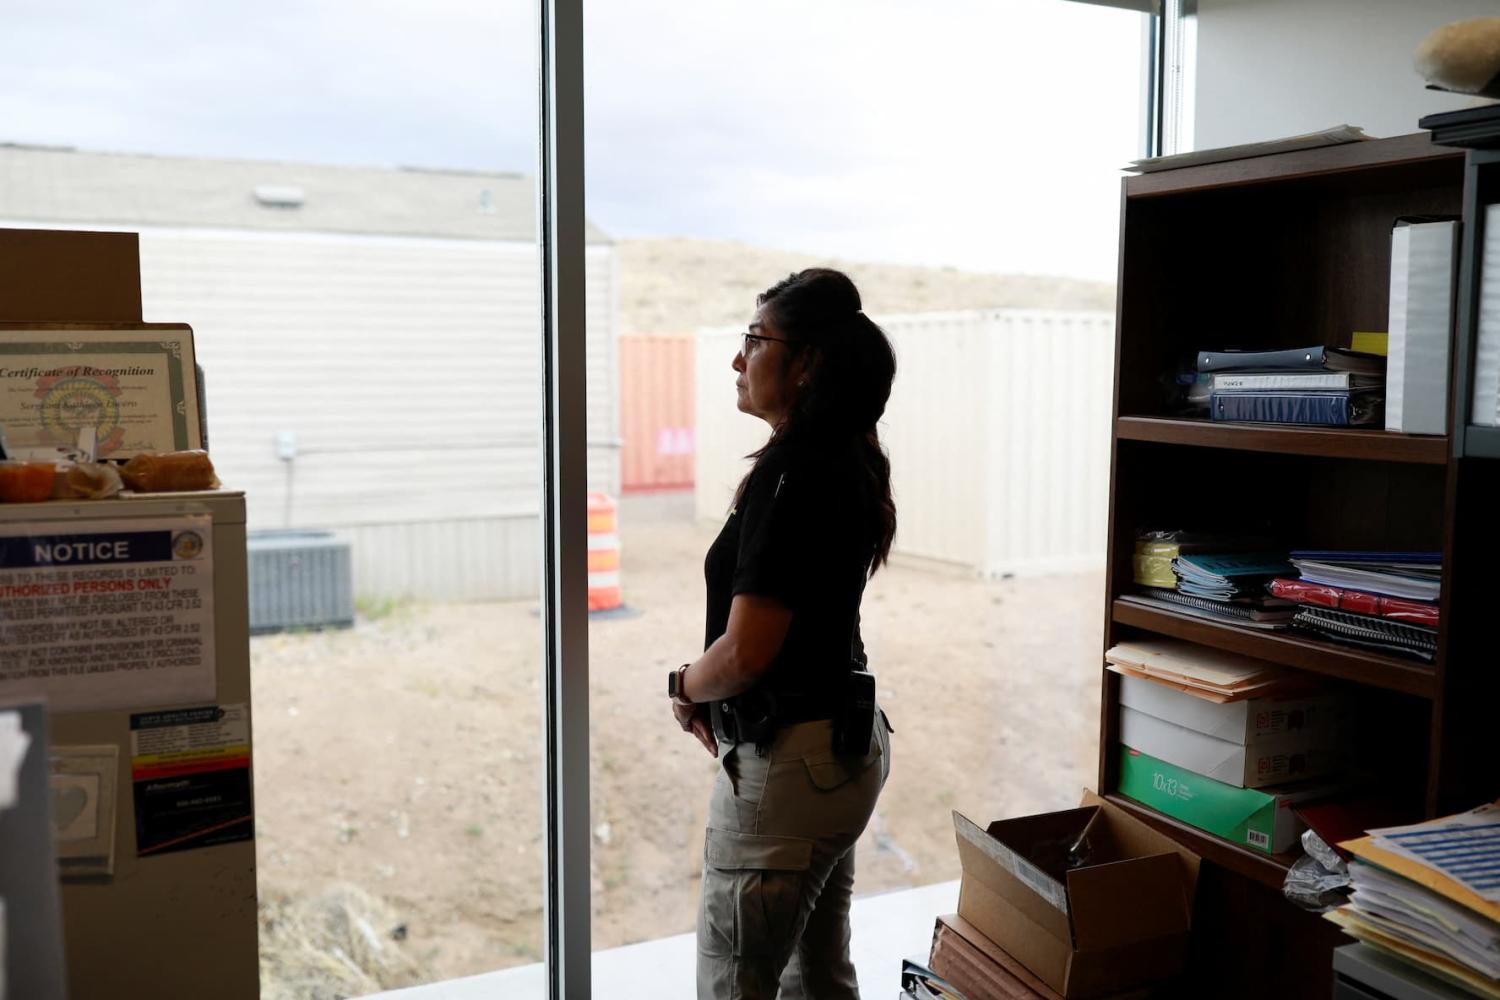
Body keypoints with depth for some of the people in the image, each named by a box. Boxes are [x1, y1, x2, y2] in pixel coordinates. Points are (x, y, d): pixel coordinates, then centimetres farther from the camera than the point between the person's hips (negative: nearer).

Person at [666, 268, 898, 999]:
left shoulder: (790, 472, -21)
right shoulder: (845, 460, 9)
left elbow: (744, 652, -24)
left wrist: (684, 686, -3)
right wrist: (714, 698, 6)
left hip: (787, 761, -10)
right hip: (846, 745, 10)